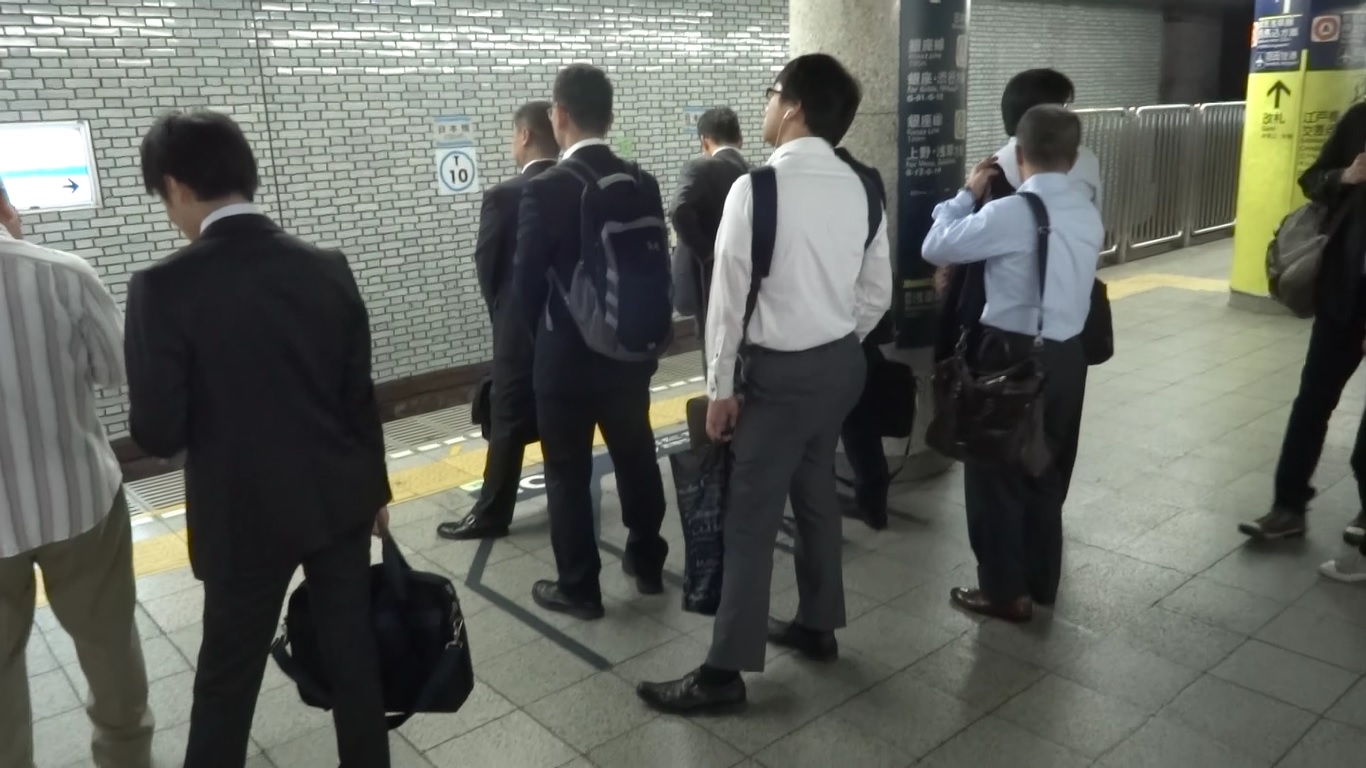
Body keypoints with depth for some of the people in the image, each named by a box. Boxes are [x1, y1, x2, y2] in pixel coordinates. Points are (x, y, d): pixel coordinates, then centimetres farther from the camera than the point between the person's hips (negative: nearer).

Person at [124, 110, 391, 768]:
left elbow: (158, 433, -16)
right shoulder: (328, 268, -4)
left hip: (244, 518, -3)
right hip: (339, 501, 4)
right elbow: (360, 394, 2)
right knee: (354, 656, 16)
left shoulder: (165, 287, -17)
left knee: (227, 679, 15)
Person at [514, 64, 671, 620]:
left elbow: (527, 281, -8)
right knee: (637, 460, 17)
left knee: (569, 475, 7)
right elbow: (659, 269, 5)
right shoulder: (644, 184, -1)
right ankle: (647, 562, 32)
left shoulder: (545, 190, -17)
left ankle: (579, 588, 18)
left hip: (567, 358, -5)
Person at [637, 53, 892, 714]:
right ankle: (816, 624, 37)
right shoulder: (861, 189, 3)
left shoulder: (756, 188, -17)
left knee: (751, 517, 0)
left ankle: (725, 672, 9)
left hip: (781, 371, -7)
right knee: (816, 493, 21)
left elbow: (729, 296, -16)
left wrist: (720, 388, -7)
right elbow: (877, 295, 8)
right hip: (843, 362, 7)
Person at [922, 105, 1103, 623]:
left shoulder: (1011, 213, -18)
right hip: (1067, 355, 7)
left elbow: (935, 247, -14)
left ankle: (1005, 591, 17)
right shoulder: (1089, 215, 5)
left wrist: (967, 194, 1)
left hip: (1015, 355, -7)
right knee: (1047, 470, 19)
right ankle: (1042, 580, 33)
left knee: (996, 472, 7)